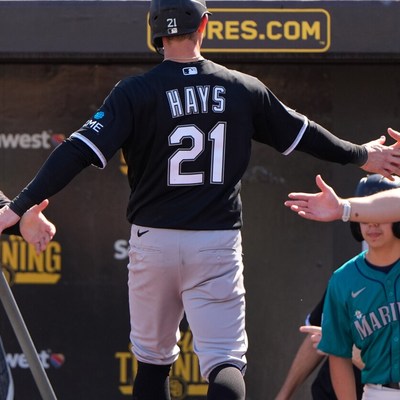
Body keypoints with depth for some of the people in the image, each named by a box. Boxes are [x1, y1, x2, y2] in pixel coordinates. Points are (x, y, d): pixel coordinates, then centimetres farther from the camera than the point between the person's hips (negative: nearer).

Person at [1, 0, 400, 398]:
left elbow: (79, 151, -15)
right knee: (225, 362, -4)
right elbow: (302, 134, 15)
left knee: (152, 358, 17)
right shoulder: (245, 89, 1)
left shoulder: (135, 92, -7)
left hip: (153, 242, 0)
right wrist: (361, 155, 33)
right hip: (218, 244, 0)